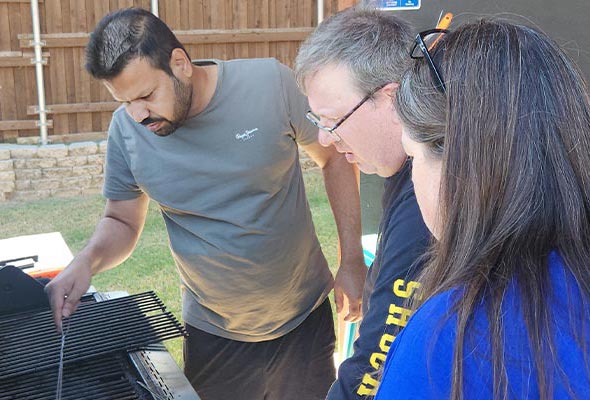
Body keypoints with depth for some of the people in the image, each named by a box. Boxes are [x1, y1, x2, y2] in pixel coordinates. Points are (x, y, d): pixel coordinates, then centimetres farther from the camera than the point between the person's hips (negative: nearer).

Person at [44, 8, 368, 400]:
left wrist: (352, 259, -7)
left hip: (305, 316, -1)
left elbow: (334, 157, -6)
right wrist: (87, 261, -21)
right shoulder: (127, 129, -13)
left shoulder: (272, 83, -19)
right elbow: (122, 223, 0)